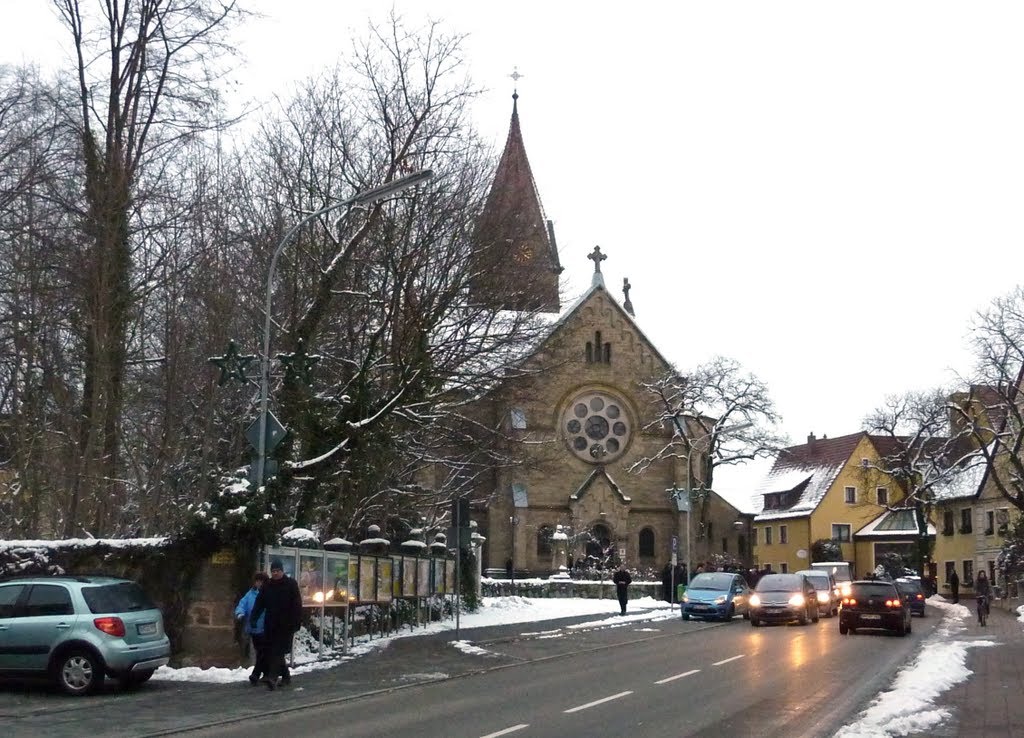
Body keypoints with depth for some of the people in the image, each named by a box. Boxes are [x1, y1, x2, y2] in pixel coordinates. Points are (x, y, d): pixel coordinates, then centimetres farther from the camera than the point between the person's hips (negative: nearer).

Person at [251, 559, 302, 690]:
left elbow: (297, 605, -6)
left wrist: (296, 623, -13)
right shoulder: (267, 585, 9)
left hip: (285, 625, -5)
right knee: (271, 651, 7)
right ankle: (285, 675, 22)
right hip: (270, 624, 5)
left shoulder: (291, 584, -3)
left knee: (277, 651, -12)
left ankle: (272, 678, -22)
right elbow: (259, 602, 8)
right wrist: (253, 618, -4)